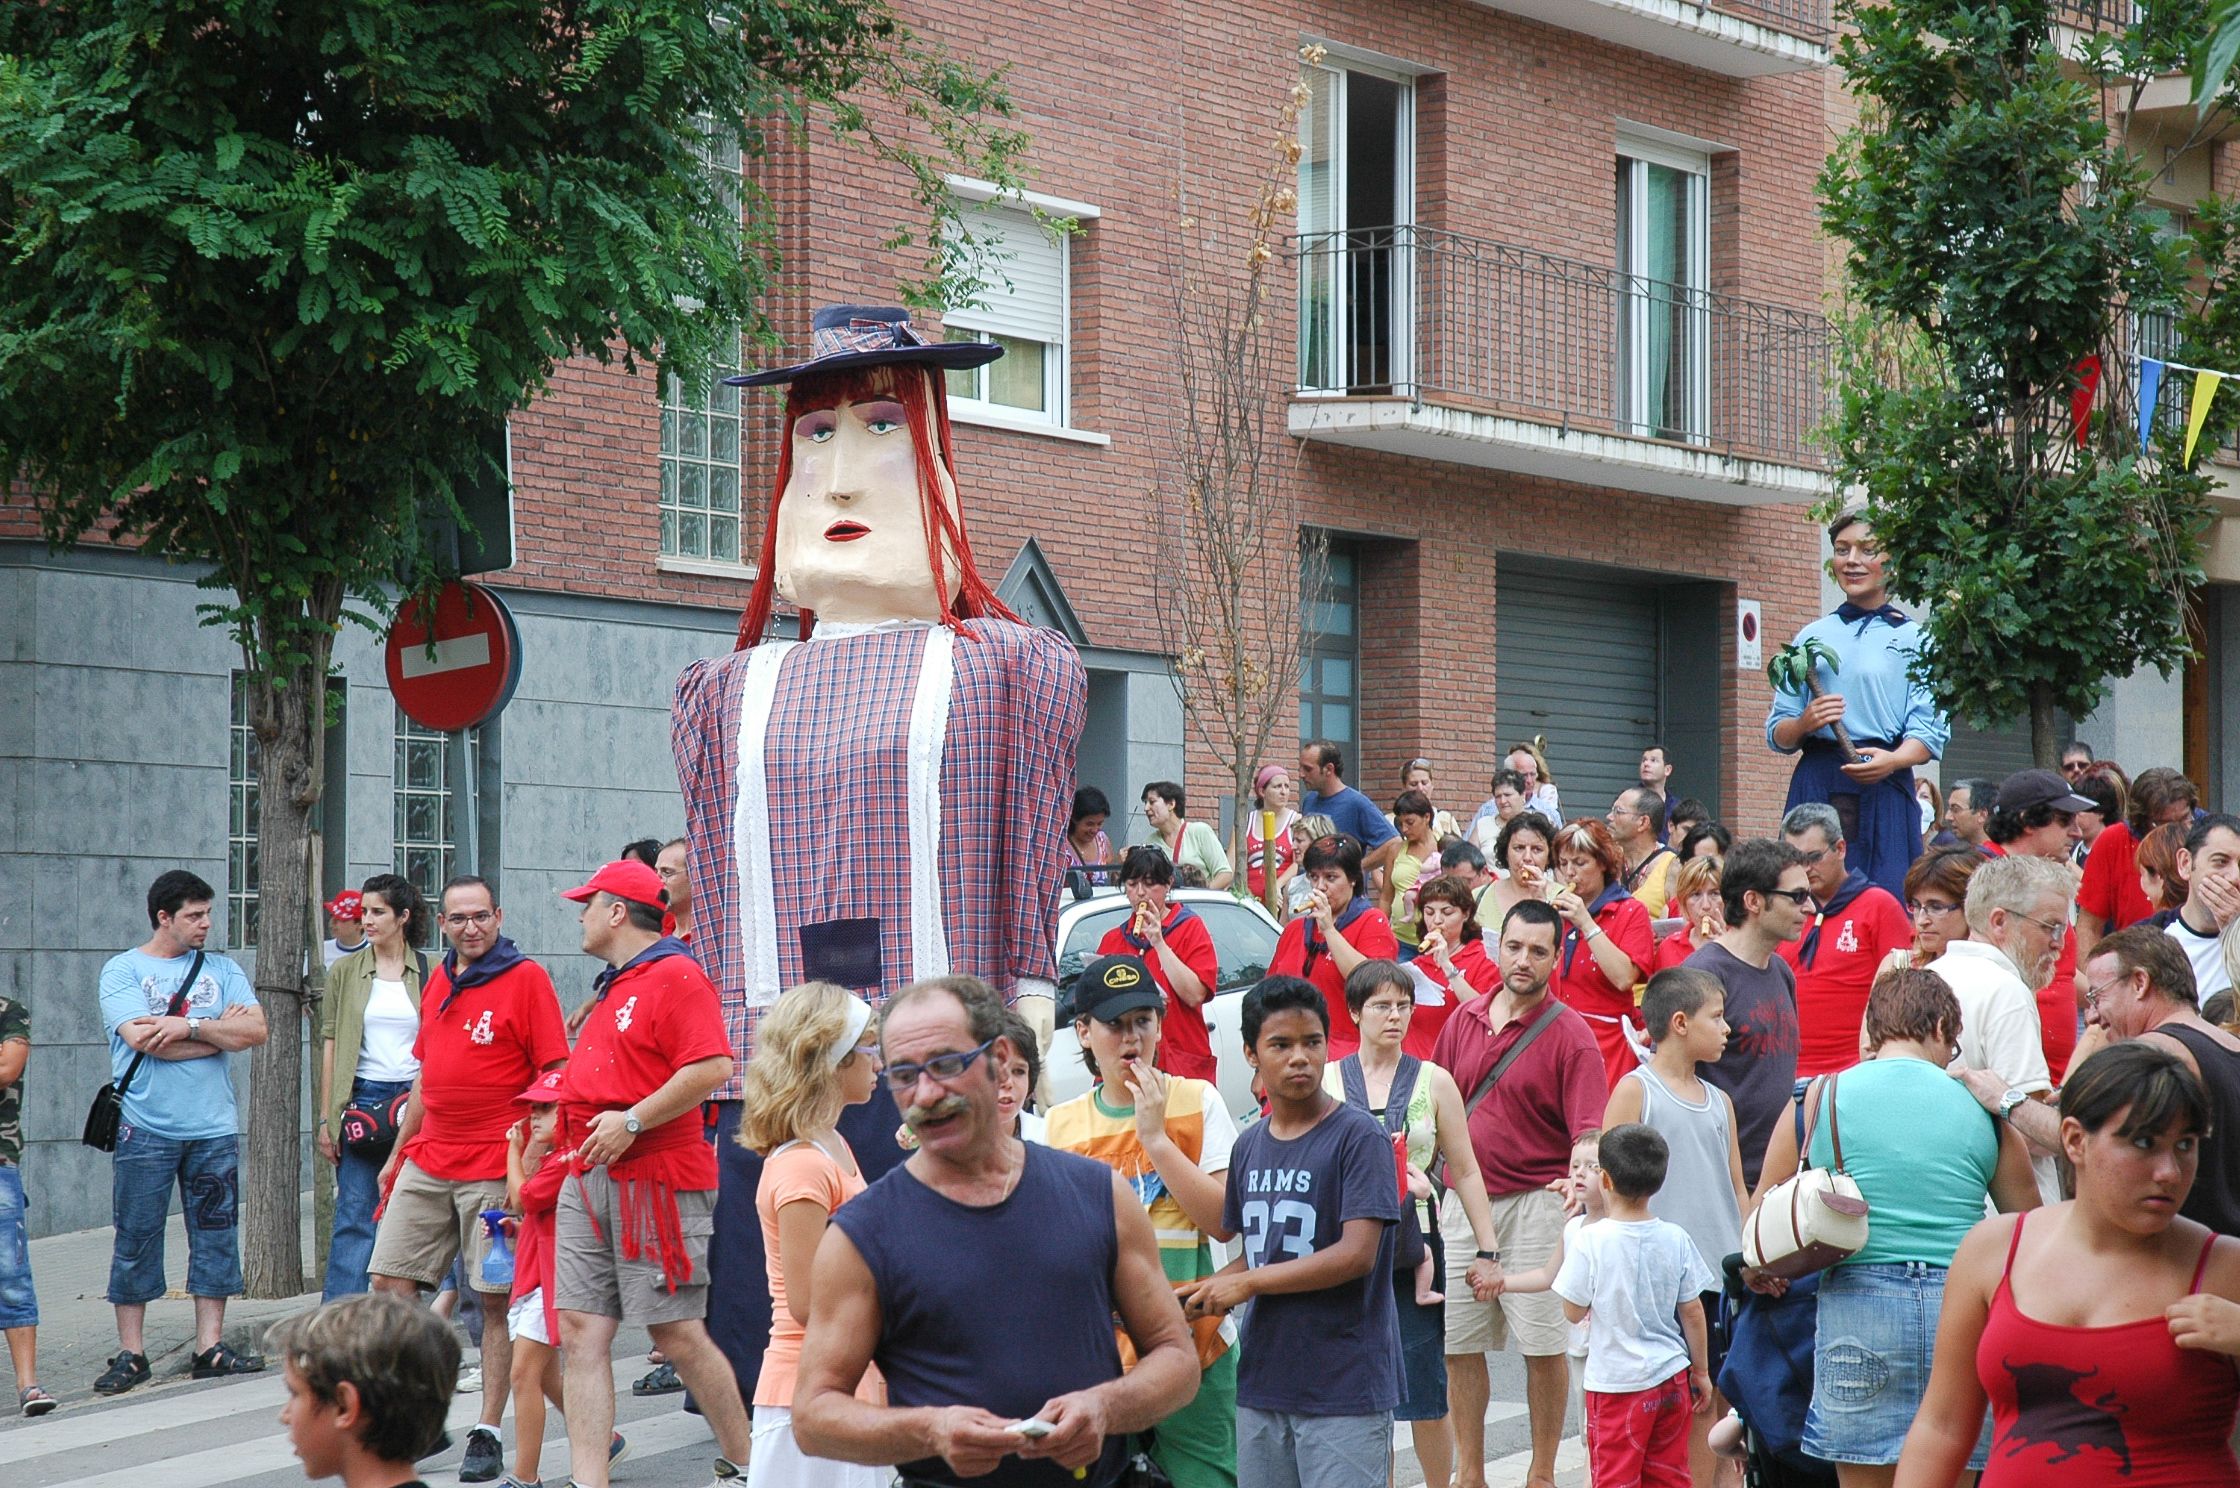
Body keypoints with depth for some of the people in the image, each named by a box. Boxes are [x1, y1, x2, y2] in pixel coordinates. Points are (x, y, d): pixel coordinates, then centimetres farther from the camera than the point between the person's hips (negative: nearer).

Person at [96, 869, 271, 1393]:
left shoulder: (221, 969, 11)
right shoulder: (122, 970, 0)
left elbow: (256, 1030, -1)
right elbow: (143, 1038, -15)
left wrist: (189, 1025, -12)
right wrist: (221, 1030, -7)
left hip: (213, 1129, 3)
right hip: (145, 1129, -3)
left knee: (216, 1236, 4)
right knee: (136, 1240, 0)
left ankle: (210, 1348, 11)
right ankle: (130, 1354, 8)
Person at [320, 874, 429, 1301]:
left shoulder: (431, 974, 6)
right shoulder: (345, 972, 6)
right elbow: (329, 1046, 6)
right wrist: (326, 1119, 1)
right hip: (362, 1098, 0)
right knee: (354, 1218, -4)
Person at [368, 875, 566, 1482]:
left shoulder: (525, 978, -6)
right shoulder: (437, 982, 14)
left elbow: (555, 1074, -9)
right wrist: (398, 1154, 23)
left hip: (495, 1166, -7)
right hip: (428, 1162, 7)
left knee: (497, 1297, -2)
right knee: (390, 1281, 3)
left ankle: (488, 1434, 5)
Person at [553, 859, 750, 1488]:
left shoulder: (675, 975, -9)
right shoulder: (615, 986, 20)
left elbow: (713, 1066, -21)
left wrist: (632, 1120, -20)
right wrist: (569, 1112, 20)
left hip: (656, 1180, -9)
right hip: (590, 1180, 9)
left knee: (677, 1334, -5)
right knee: (580, 1331, 0)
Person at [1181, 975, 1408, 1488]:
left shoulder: (1358, 1136, -9)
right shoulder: (1250, 1145, 12)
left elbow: (1356, 1254, -16)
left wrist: (1246, 1284, -11)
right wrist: (1210, 1292, -1)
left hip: (1345, 1388, -6)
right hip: (1262, 1385, 6)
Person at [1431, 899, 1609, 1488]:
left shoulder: (1570, 1035, -8)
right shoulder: (1465, 1019, 7)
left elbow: (1590, 1131, -14)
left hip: (1534, 1202, -5)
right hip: (1464, 1200, 5)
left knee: (1543, 1344, 1)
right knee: (1457, 1343, 8)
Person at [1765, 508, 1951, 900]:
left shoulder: (1912, 638, 7)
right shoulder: (1812, 636, 16)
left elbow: (1931, 734, -1)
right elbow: (1776, 734, 14)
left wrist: (1893, 760, -21)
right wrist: (1805, 723, -8)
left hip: (1883, 793, -3)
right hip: (1816, 787, 3)